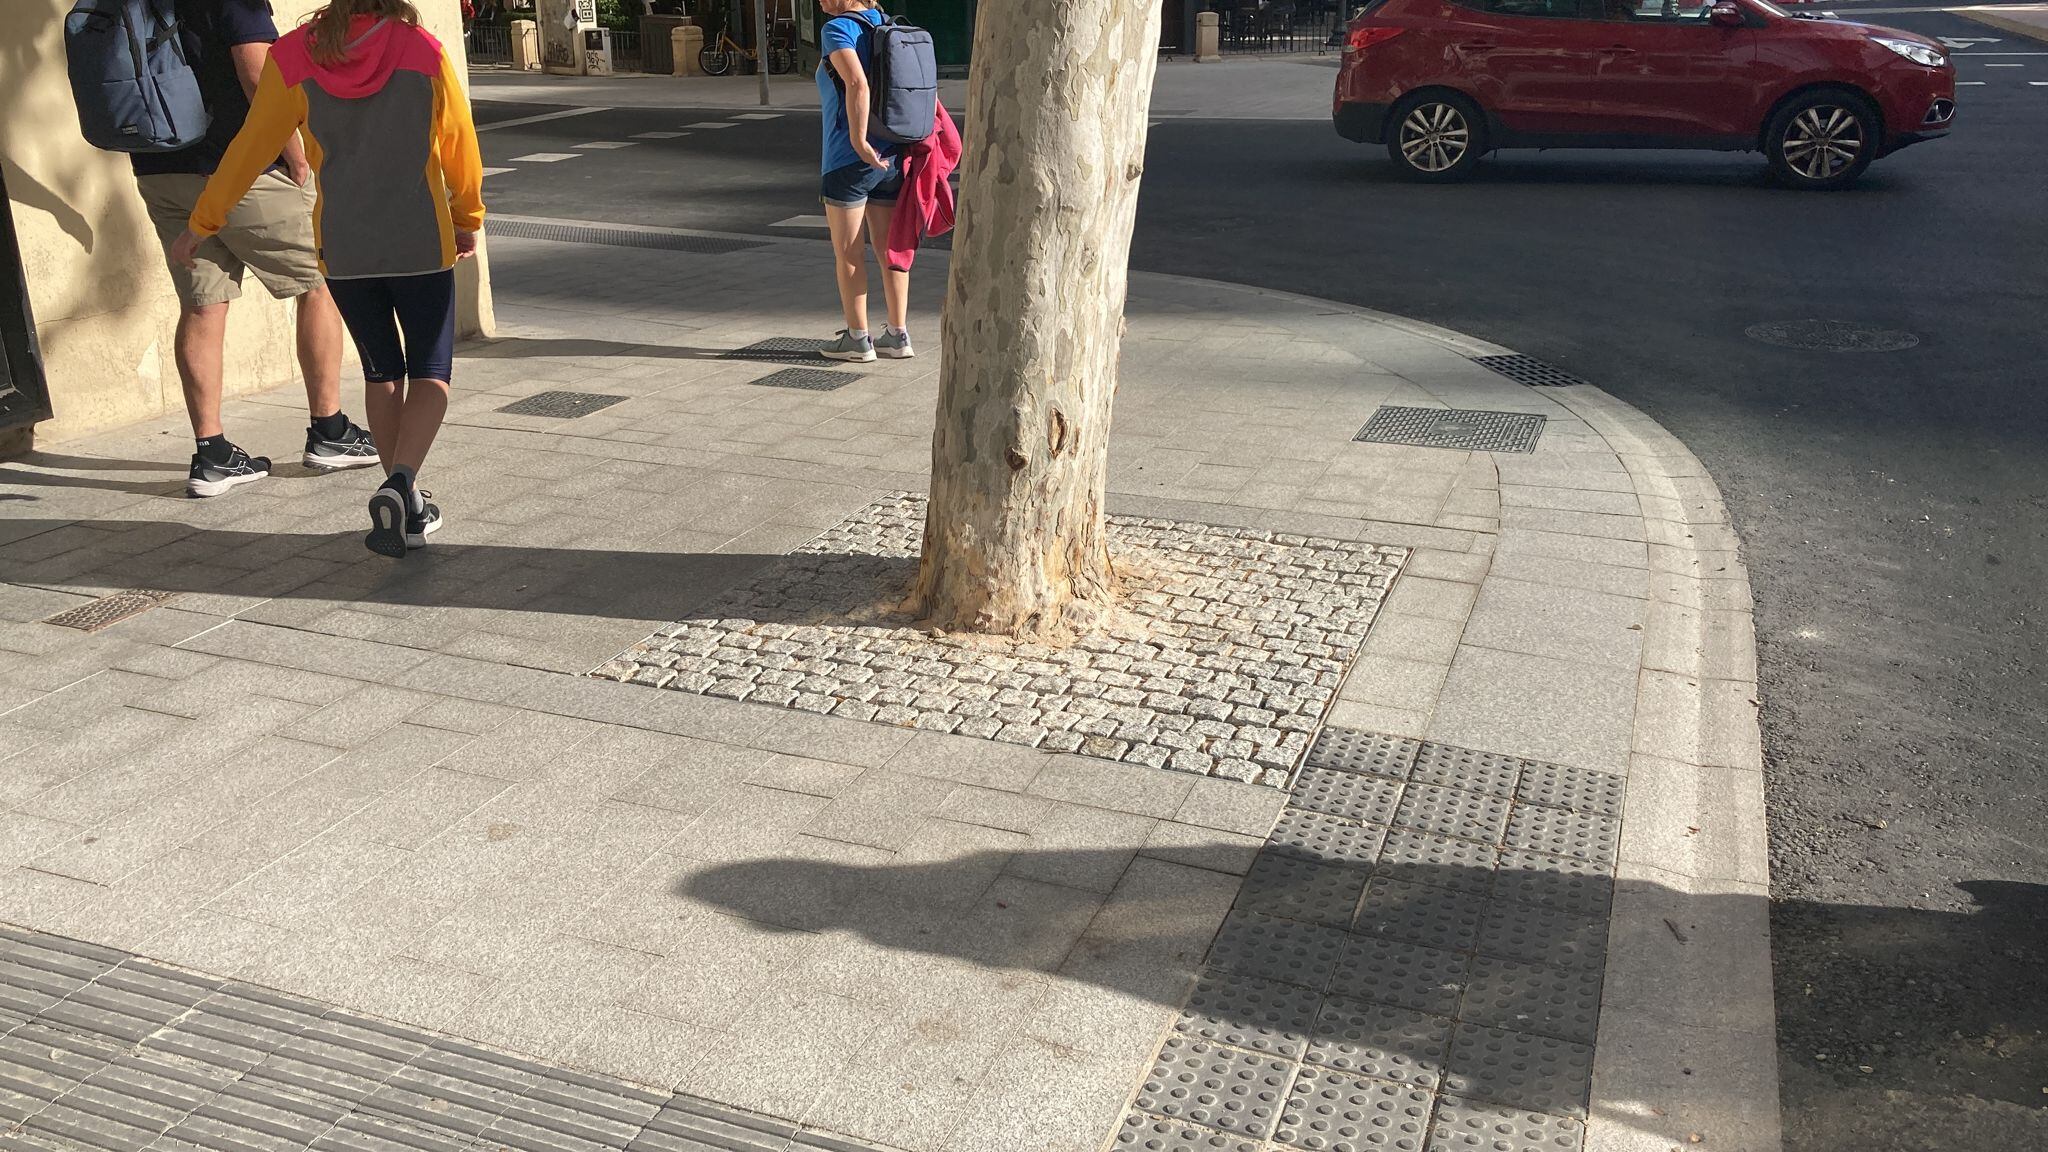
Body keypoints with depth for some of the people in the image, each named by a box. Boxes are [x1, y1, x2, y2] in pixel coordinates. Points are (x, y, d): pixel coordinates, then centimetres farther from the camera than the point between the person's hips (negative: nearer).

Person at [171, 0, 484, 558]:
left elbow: (251, 146, 3)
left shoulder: (295, 56, -3)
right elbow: (459, 147, 4)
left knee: (382, 371, 16)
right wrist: (467, 218, 21)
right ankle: (400, 484, -18)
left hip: (342, 249, 2)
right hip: (422, 244, -2)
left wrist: (203, 221, 16)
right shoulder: (424, 54, -7)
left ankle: (407, 507, 18)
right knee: (430, 371, 6)